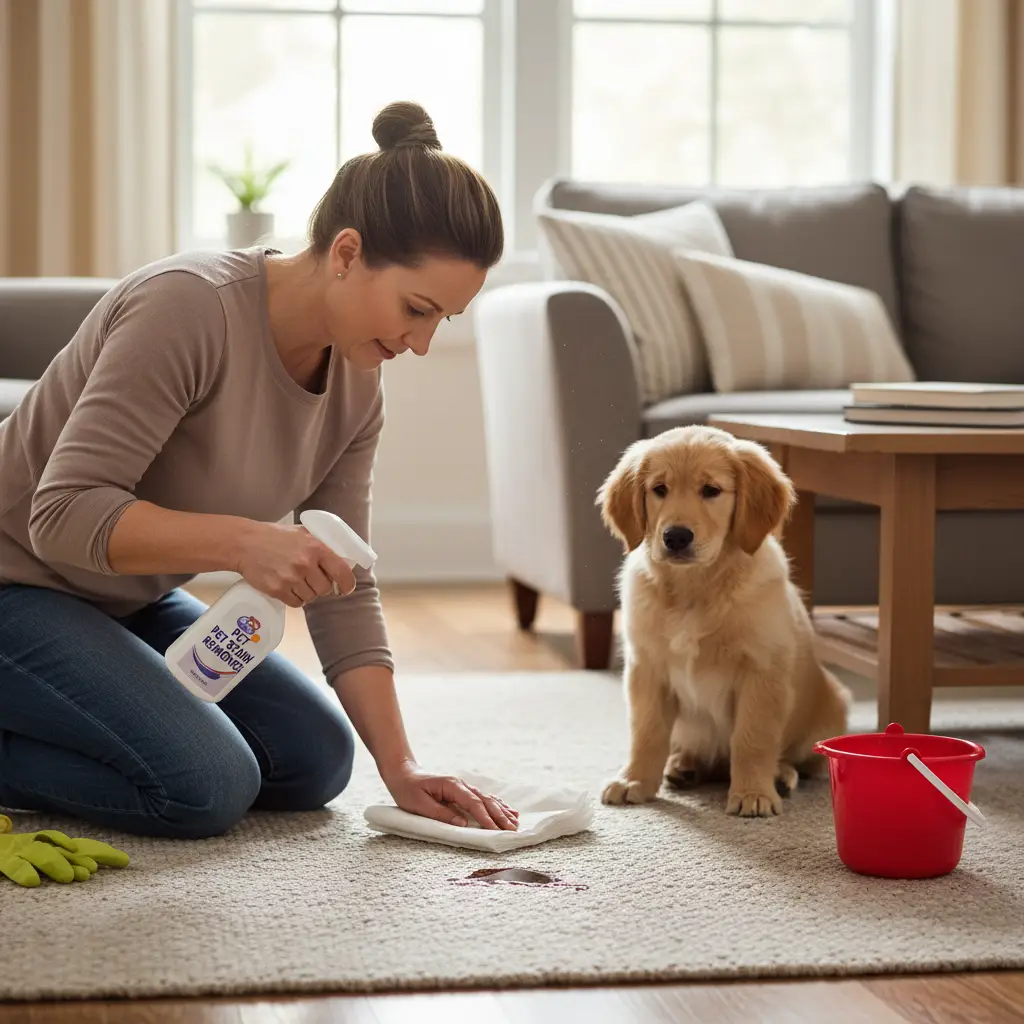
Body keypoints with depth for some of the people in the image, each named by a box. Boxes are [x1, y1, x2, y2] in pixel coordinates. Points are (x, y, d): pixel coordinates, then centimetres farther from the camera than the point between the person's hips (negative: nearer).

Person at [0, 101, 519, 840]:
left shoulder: (356, 382, -4)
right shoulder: (191, 307, -28)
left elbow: (344, 591, -1)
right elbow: (65, 512, -30)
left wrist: (400, 766, -10)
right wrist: (243, 542, -42)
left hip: (131, 602, 9)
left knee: (315, 759, 5)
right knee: (207, 785, -24)